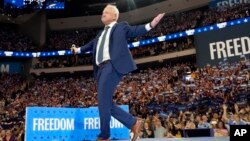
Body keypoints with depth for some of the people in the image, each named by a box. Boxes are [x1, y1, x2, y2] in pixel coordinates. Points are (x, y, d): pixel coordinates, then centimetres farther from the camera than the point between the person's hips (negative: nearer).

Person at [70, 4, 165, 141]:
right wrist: (78, 49, 55)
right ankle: (133, 122, 11)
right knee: (106, 103, 4)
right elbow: (92, 44, 43)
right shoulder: (101, 34, 31)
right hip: (101, 69, 8)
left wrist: (150, 24, -19)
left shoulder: (121, 26, 12)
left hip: (112, 66, -8)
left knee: (103, 100, -12)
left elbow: (134, 31, -3)